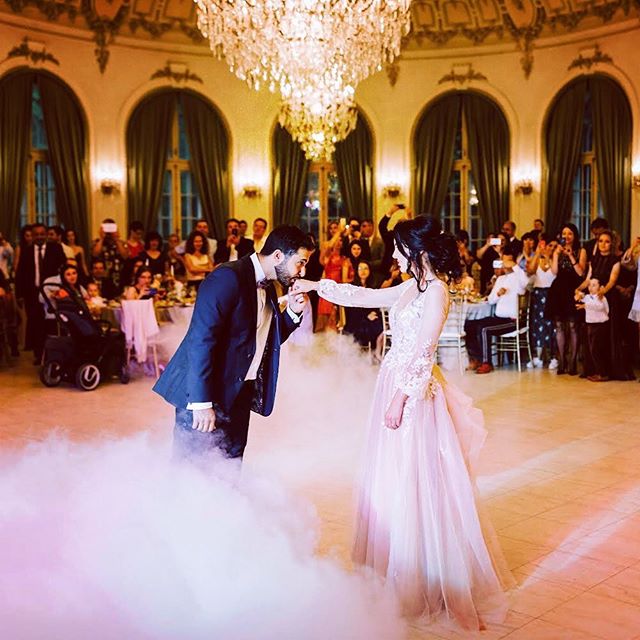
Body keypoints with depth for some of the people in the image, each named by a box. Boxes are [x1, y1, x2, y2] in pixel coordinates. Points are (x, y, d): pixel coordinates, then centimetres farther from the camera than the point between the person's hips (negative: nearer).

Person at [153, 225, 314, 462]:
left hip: (239, 394, 9)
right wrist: (202, 402, -26)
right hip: (203, 396, -9)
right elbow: (201, 339, -24)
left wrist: (292, 312, 2)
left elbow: (269, 340, 20)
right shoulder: (228, 278, -17)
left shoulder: (267, 288, 11)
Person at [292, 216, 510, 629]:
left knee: (412, 482, -1)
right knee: (393, 480, 15)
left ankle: (422, 580, 12)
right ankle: (399, 570, 29)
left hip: (414, 393, -9)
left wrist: (400, 399, -19)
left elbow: (422, 353, -19)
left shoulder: (435, 291, -16)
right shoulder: (413, 287, 11)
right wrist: (317, 286, 18)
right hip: (396, 383, 9)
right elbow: (367, 297, 19)